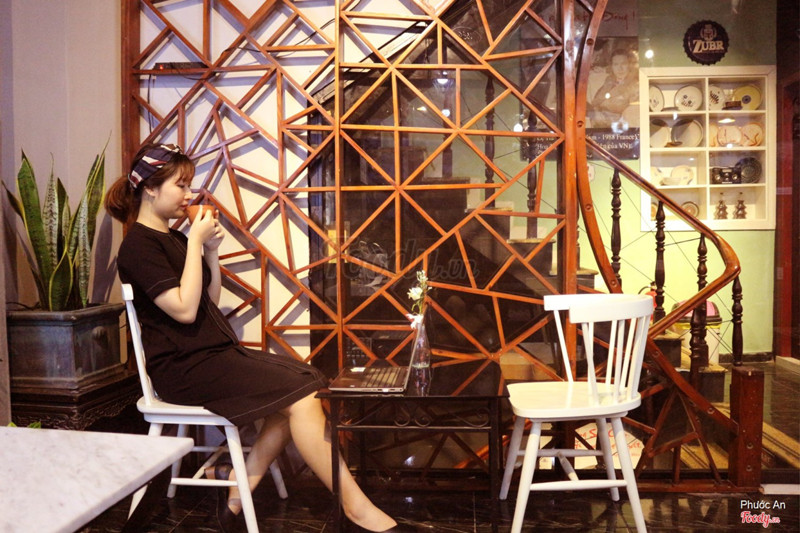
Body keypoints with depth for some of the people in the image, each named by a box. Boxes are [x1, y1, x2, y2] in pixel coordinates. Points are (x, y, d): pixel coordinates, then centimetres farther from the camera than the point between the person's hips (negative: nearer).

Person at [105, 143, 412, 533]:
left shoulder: (173, 238, 18)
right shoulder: (138, 245, -9)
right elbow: (185, 310, -20)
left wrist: (211, 250, 5)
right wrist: (195, 241, -15)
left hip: (215, 352, 9)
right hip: (183, 368, -9)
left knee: (299, 386, -12)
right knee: (299, 395, -19)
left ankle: (237, 496, -8)